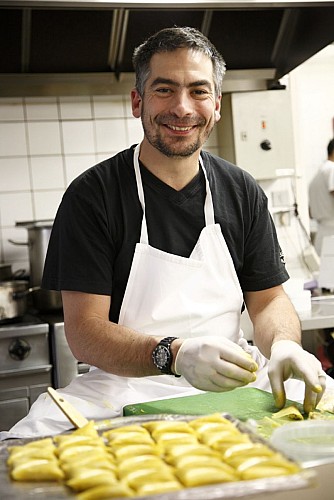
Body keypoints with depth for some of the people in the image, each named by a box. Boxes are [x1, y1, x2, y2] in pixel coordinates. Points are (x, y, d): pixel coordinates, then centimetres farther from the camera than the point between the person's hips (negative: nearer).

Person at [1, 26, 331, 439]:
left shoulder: (242, 193, 7)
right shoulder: (92, 195, -7)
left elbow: (269, 299, 9)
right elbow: (84, 332, -12)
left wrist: (282, 345, -16)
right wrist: (174, 354, -31)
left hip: (231, 383, 5)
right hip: (124, 387, -4)